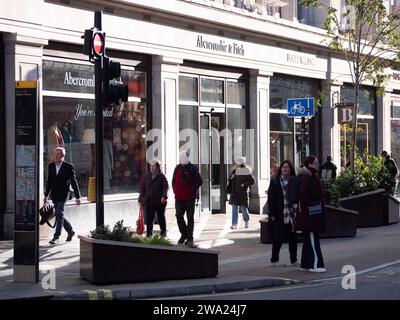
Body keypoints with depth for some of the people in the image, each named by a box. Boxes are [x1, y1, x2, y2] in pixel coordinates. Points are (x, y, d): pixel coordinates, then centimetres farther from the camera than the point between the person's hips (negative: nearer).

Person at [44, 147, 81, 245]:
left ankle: (56, 237, -13)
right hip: (54, 195, 6)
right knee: (59, 215, 11)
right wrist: (46, 195, 12)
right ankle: (70, 231, 30)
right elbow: (49, 181, 14)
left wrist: (77, 197, -5)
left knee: (59, 214, -13)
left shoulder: (68, 167, -7)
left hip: (63, 194, -6)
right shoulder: (51, 166, 8)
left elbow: (74, 182, -4)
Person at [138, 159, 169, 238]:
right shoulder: (146, 177, 8)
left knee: (161, 217, 10)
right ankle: (149, 234, 8)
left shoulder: (161, 177, -3)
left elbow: (165, 187, -8)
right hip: (149, 202, 3)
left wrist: (164, 196, -23)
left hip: (160, 202, -2)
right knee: (149, 218, 1)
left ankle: (163, 233, 24)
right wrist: (141, 200, 8)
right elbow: (143, 189, 11)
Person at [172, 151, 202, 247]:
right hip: (179, 198, 3)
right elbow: (174, 181, 17)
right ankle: (184, 234, 19)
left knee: (190, 217, 0)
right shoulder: (177, 168, 8)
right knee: (179, 216, -1)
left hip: (190, 197, -3)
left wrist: (193, 190, -10)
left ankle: (189, 239, 4)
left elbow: (199, 181, -4)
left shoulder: (193, 168, -3)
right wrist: (175, 191, 7)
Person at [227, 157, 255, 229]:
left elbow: (252, 181, -11)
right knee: (234, 209, -2)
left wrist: (244, 184, -16)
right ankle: (234, 224, -1)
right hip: (234, 193, 4)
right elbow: (230, 180, 12)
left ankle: (246, 222, 27)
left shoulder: (246, 172, -6)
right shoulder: (235, 171, 9)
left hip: (243, 193, -4)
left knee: (244, 208, 4)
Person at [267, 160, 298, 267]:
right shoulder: (275, 181, -2)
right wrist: (272, 214, -11)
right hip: (279, 215, -4)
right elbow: (271, 198, -5)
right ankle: (274, 260, 11)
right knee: (278, 238, 1)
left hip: (293, 214, 4)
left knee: (293, 238, 7)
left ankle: (294, 260, 15)